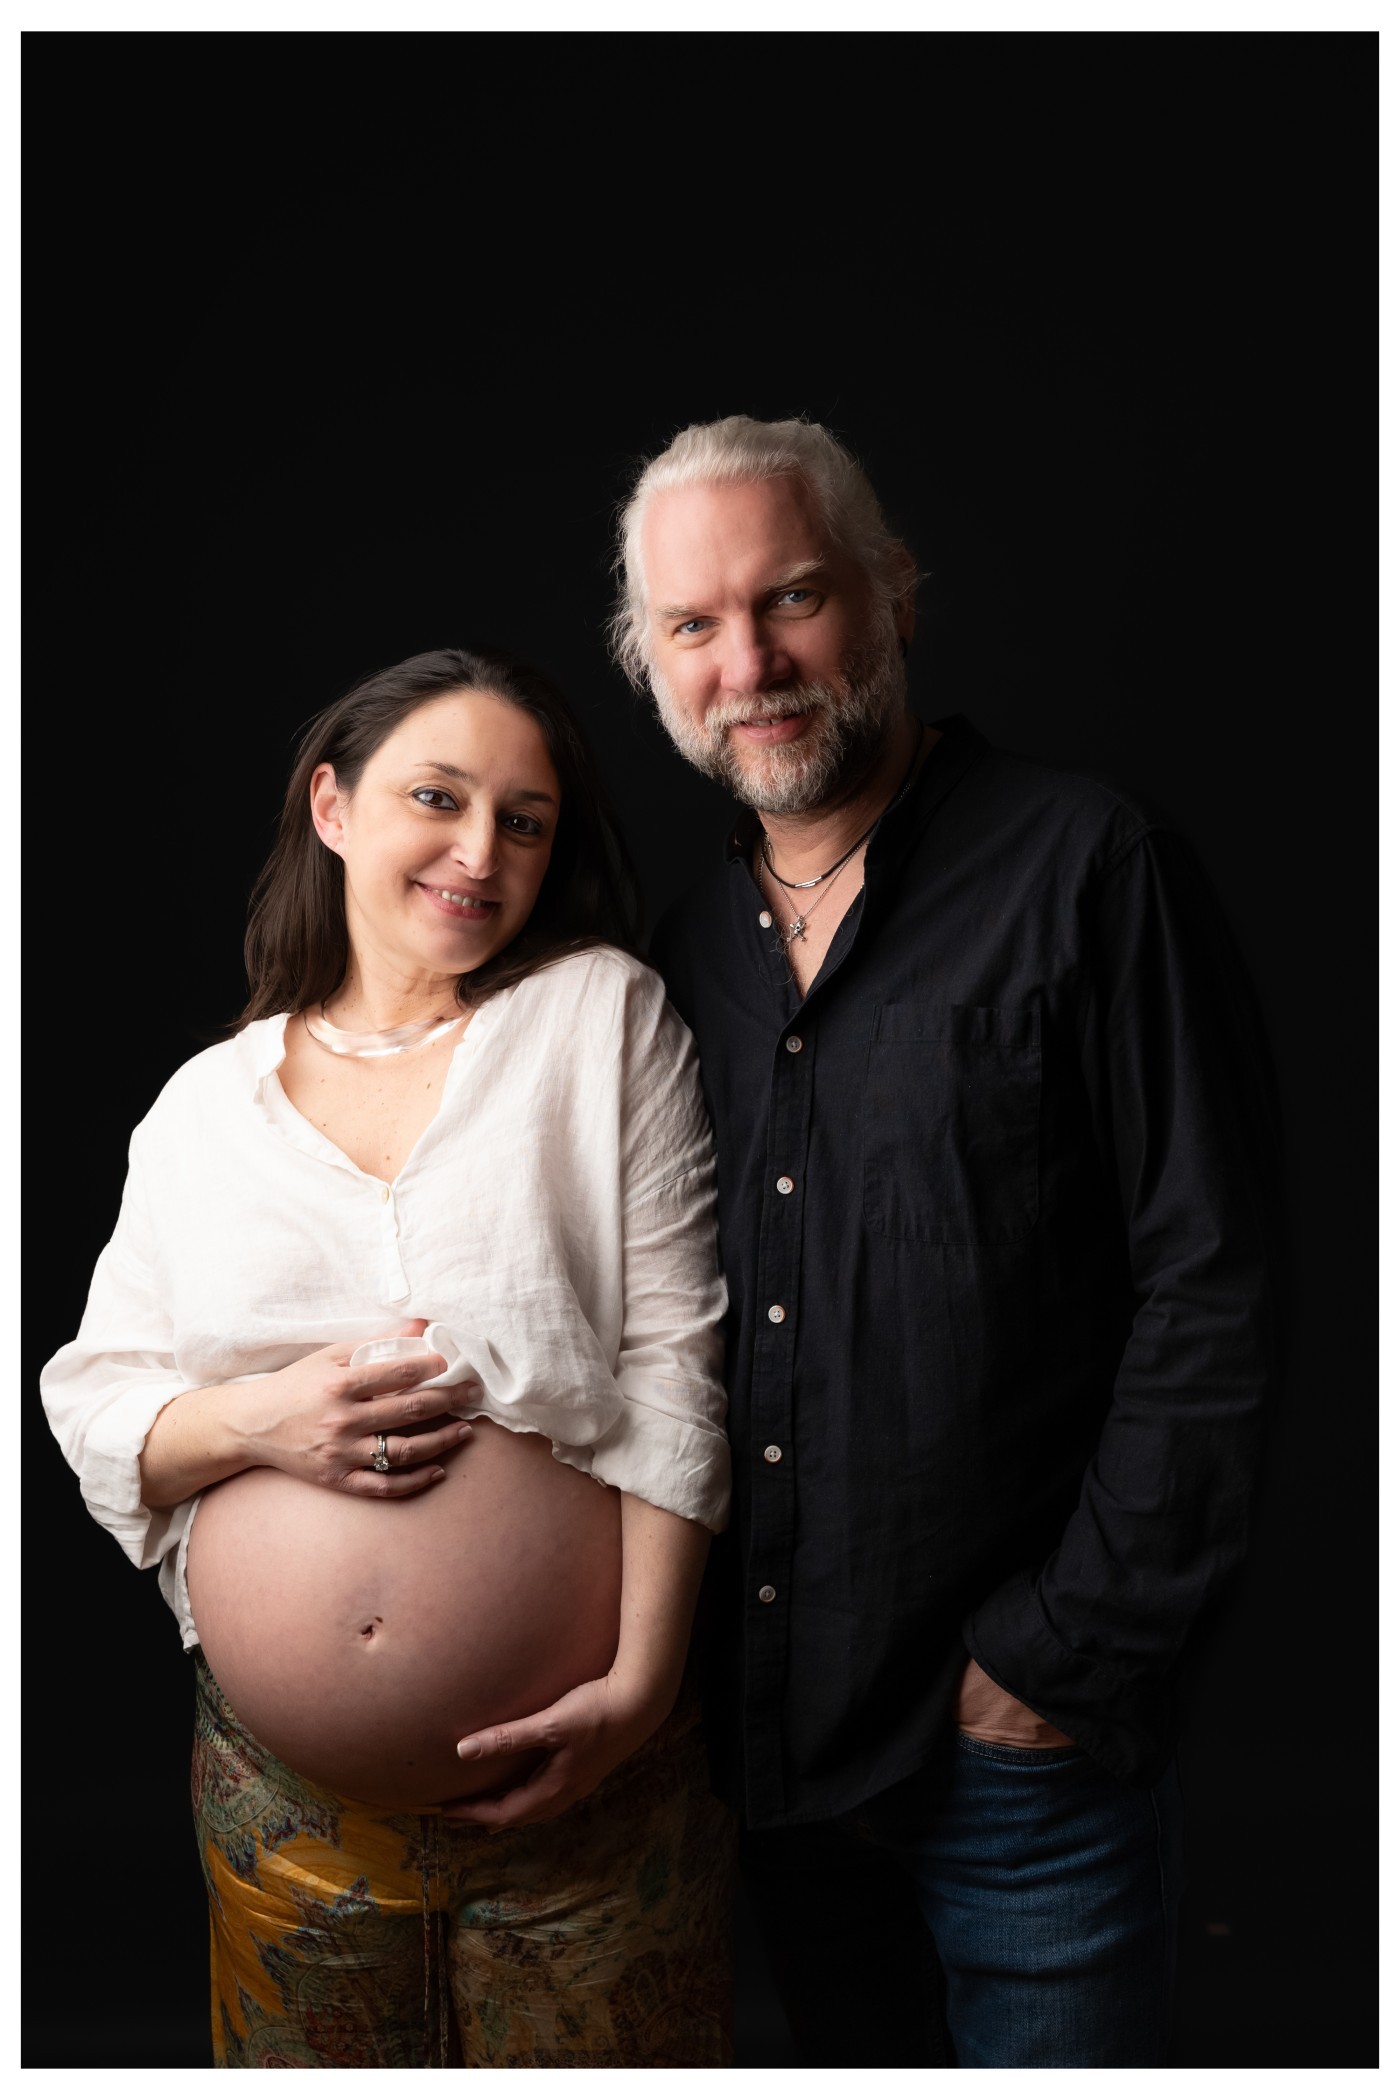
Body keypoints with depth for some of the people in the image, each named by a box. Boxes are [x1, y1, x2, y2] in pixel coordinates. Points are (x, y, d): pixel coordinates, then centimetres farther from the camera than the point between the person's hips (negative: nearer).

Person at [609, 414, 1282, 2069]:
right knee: (847, 2055, 23)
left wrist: (1067, 1654, -13)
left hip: (1023, 1748, -5)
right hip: (768, 1741, 5)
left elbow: (1208, 1297, -13)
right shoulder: (687, 948, 7)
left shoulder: (1089, 871, -10)